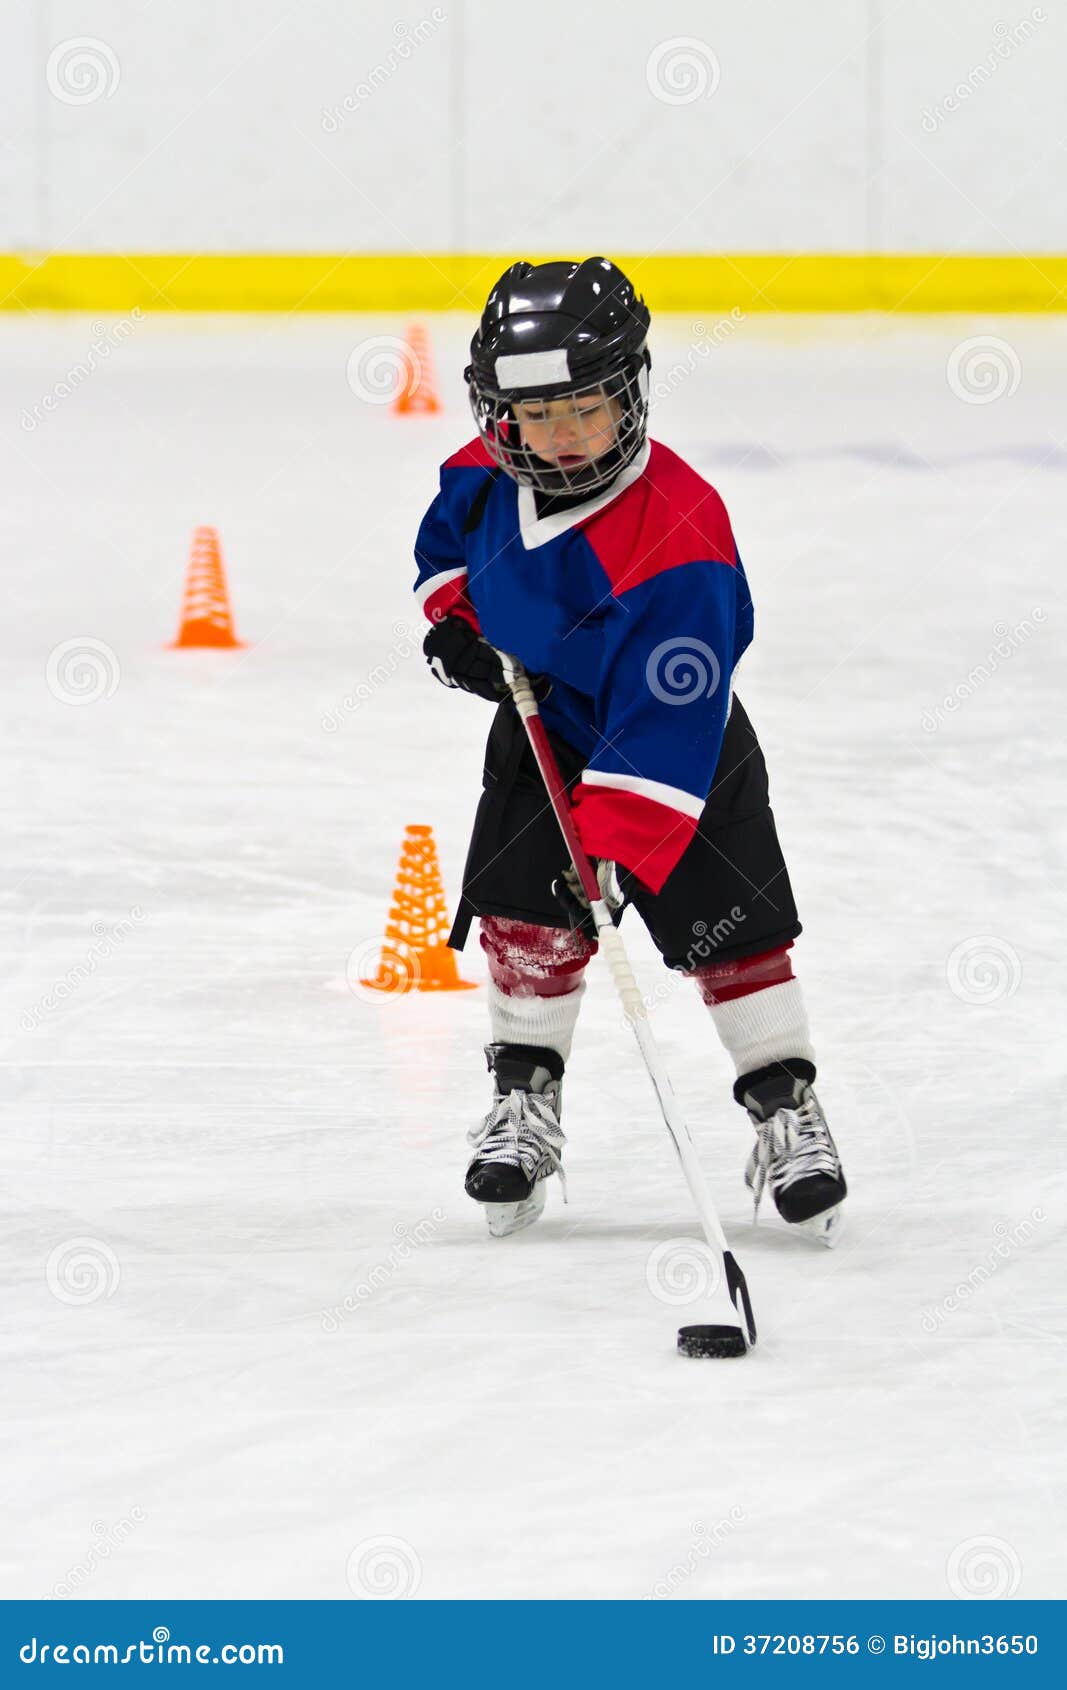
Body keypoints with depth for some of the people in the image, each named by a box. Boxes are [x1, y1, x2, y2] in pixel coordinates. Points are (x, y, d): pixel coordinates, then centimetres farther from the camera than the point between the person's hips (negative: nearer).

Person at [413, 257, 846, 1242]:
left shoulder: (678, 542, -35)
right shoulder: (488, 476, -15)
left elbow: (662, 732, -36)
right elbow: (449, 540, 12)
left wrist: (614, 849, -40)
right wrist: (454, 618, -7)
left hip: (684, 747, -5)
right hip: (543, 732, 5)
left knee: (731, 929, -5)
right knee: (524, 917, -2)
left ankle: (788, 1111, 10)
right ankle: (525, 1105, 14)